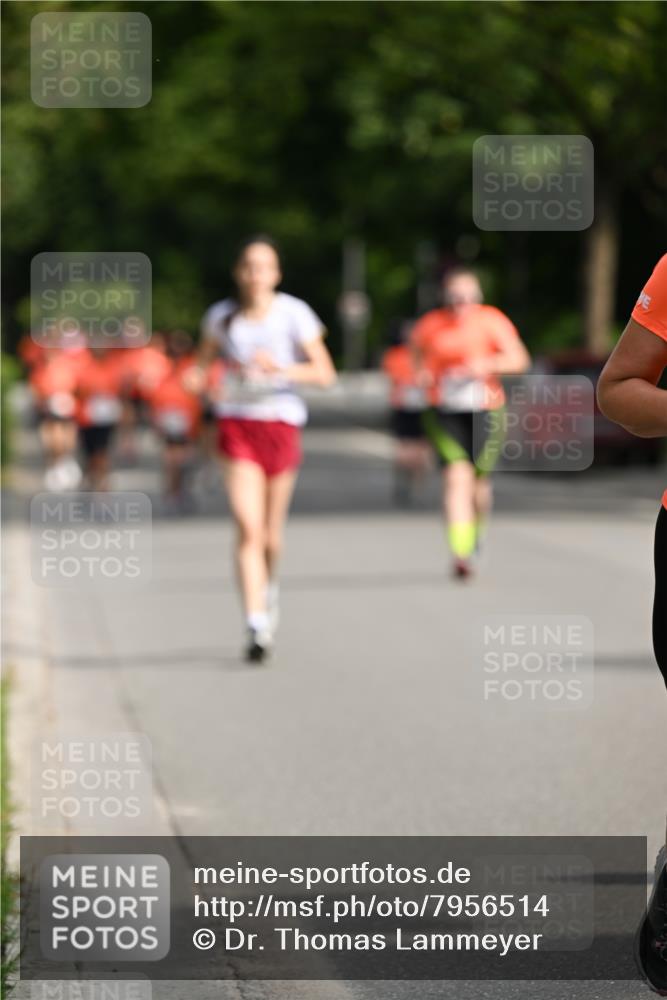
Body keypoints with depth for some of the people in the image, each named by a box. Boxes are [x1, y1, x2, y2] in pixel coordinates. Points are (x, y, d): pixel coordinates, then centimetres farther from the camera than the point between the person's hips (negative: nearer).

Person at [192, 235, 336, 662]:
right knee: (248, 528, -15)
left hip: (282, 424, 0)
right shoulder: (222, 316, 2)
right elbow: (205, 359, 20)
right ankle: (257, 626, -20)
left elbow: (325, 372, -9)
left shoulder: (293, 313, -5)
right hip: (237, 425, 0)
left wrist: (282, 369, -25)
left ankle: (269, 586, 45)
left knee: (271, 532, 12)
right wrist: (202, 380, -2)